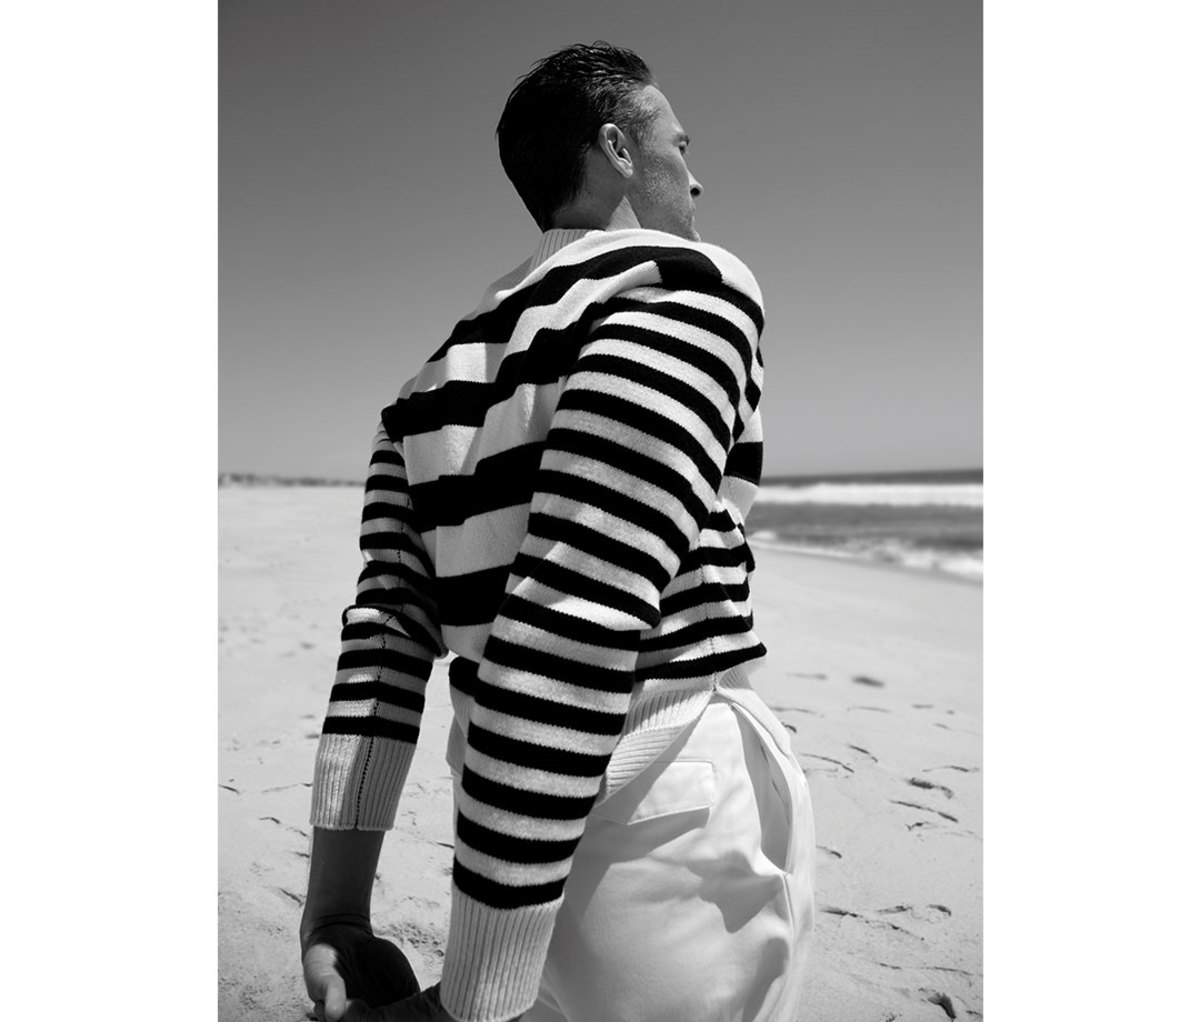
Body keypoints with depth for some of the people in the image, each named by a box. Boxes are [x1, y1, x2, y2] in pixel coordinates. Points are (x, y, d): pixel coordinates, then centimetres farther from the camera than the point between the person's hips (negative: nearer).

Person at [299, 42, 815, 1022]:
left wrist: (336, 913, -1)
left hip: (521, 834, 7)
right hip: (672, 820, -7)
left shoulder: (441, 369, 9)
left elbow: (385, 635, 0)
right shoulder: (688, 284, -13)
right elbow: (570, 641, -25)